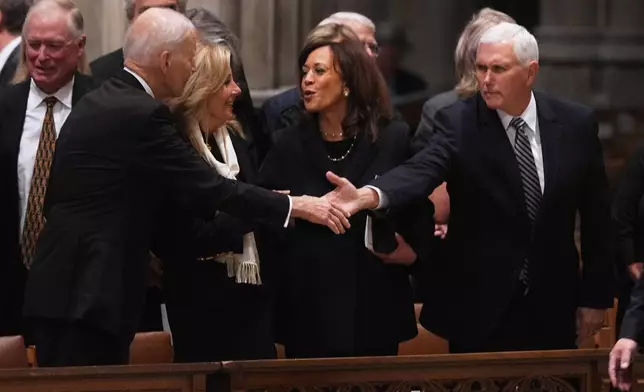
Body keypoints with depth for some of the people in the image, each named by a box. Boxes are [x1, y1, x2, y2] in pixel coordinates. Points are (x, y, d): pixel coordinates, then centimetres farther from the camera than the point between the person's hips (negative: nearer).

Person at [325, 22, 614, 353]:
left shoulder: (576, 124, -1)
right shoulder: (459, 122, -8)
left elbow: (595, 216, 5)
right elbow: (422, 170, -26)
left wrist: (595, 296, 6)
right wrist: (368, 195, -47)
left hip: (552, 309, 2)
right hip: (477, 309, -2)